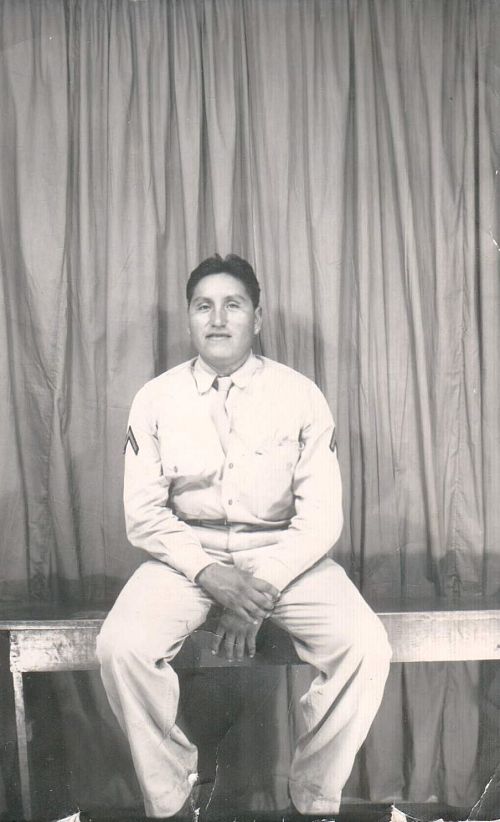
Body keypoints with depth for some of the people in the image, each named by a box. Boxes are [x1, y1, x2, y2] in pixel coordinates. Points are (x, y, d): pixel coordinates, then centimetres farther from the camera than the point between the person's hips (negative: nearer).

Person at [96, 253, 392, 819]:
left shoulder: (301, 397, -4)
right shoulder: (156, 401, -1)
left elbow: (321, 516, -6)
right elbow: (143, 513, -2)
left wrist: (262, 591, -18)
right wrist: (208, 573, -18)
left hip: (284, 553, 0)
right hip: (187, 551, 1)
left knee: (365, 647, -24)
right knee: (120, 647, -25)